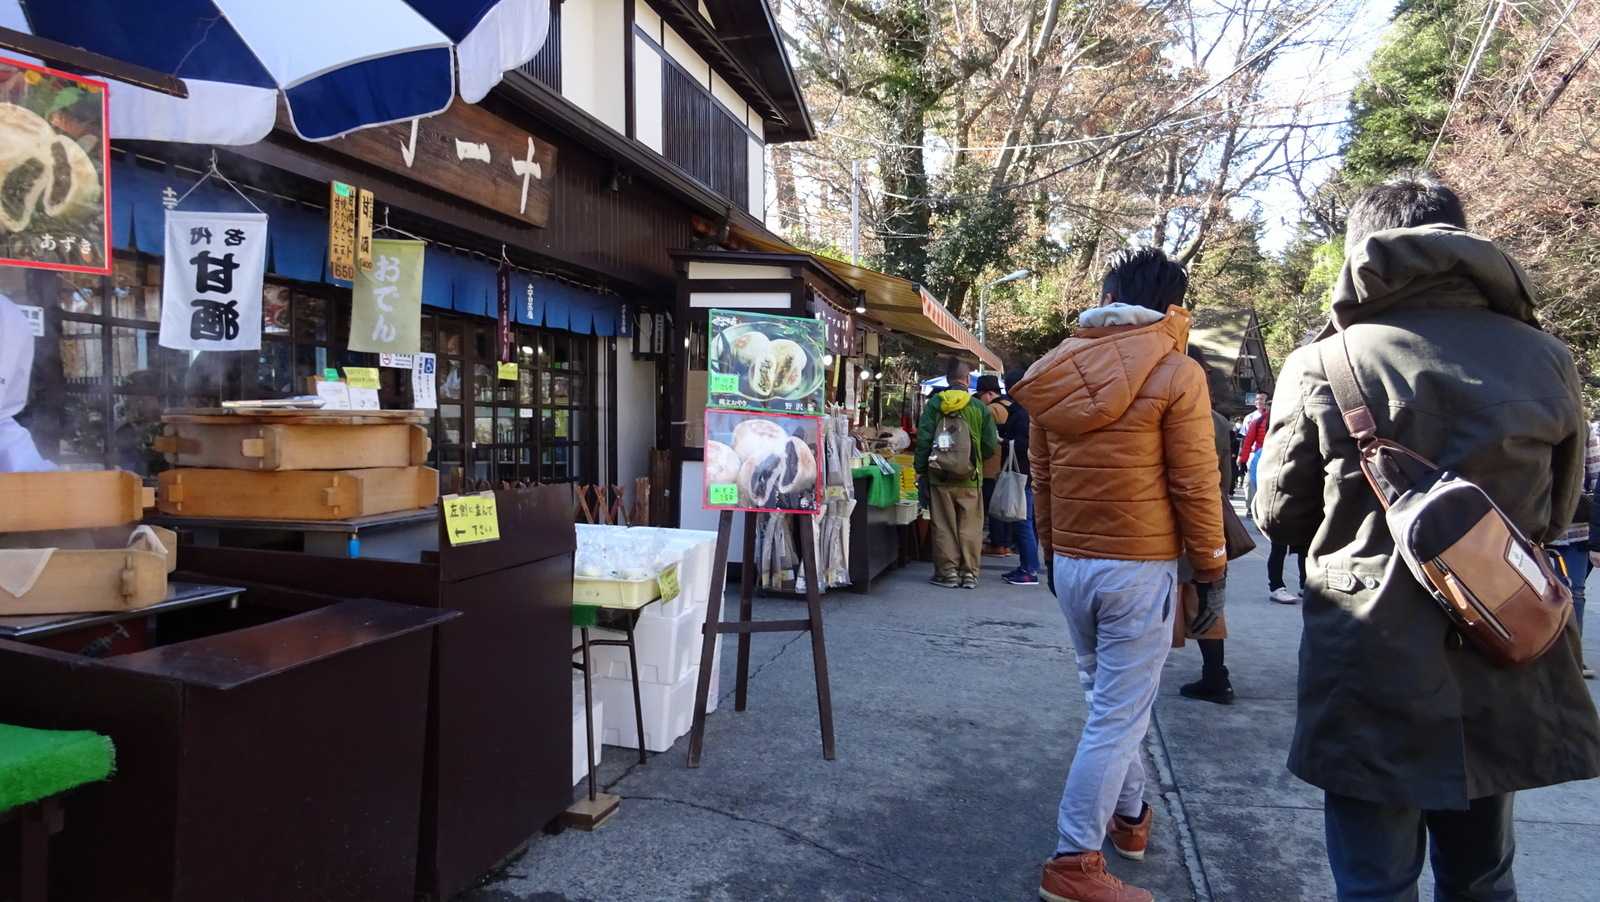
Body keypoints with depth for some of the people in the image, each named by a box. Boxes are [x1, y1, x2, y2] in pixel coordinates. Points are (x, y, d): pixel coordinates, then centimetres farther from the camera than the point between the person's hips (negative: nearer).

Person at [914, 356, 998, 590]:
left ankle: (947, 572, 10)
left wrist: (920, 469, 3)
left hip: (940, 476, 0)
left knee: (944, 526, 7)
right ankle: (969, 572, 13)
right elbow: (990, 445, 0)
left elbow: (923, 439, -6)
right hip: (970, 477, 0)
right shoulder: (980, 408, -3)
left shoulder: (934, 403, -4)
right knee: (970, 527, 9)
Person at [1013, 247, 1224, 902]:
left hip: (1071, 562, 6)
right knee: (1119, 716, 1)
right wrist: (1211, 565, 3)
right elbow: (1194, 483, -9)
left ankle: (1128, 814, 37)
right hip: (1140, 566, -5)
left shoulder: (1054, 371, 4)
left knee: (1106, 697, 23)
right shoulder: (1175, 372, -10)